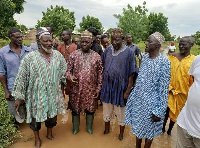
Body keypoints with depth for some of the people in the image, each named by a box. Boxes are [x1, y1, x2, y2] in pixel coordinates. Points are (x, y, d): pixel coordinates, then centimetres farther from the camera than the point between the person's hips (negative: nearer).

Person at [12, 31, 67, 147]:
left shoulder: (58, 55, -3)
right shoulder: (30, 57, -14)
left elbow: (63, 73, 6)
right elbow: (21, 78, -11)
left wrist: (62, 90, 10)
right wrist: (19, 96, -9)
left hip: (53, 94, 3)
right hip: (37, 95, -2)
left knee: (52, 114, 19)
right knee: (36, 116, 15)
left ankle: (49, 133, 48)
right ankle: (37, 138, 42)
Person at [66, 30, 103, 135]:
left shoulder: (96, 56, -1)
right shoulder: (73, 55, -2)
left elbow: (100, 73, 2)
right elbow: (68, 70, 1)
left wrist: (98, 88, -1)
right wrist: (70, 76, -21)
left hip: (91, 89, 1)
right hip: (76, 88, 0)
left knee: (90, 109, 15)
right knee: (75, 108, 14)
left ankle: (89, 127, 39)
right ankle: (75, 128, 38)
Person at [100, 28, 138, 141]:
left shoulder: (129, 52, -11)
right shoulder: (108, 50, 0)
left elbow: (131, 74, -11)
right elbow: (103, 68, 7)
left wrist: (128, 91, -12)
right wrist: (101, 84, 4)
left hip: (120, 87, -3)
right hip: (107, 86, 4)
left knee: (121, 113, 14)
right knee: (107, 111, 19)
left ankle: (121, 132, 39)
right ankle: (107, 129, 45)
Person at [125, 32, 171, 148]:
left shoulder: (164, 62, -17)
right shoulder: (145, 58, 2)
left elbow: (164, 89, -16)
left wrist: (159, 111, -16)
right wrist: (134, 96, 13)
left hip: (151, 102, -6)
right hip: (138, 99, 6)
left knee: (148, 130, 15)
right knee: (137, 126, 21)